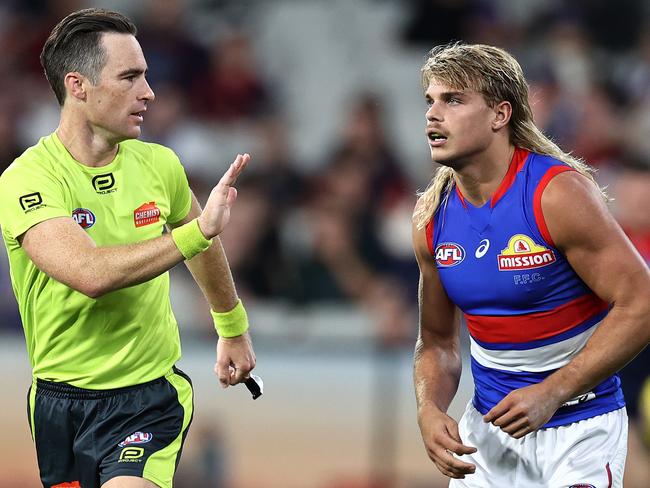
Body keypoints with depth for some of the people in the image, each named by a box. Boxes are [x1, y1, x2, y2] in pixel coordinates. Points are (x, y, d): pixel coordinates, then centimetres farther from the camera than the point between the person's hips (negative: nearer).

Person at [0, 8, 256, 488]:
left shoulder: (158, 164, 1)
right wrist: (198, 231, -30)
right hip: (61, 401, -1)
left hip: (151, 397, 1)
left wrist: (233, 330, 35)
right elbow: (90, 273, -31)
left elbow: (203, 247, 23)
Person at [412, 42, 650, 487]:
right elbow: (437, 342, 11)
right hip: (488, 426, 5)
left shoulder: (559, 193, -17)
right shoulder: (432, 216, 1)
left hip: (579, 428, -5)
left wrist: (551, 393, -23)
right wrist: (429, 411, -10)